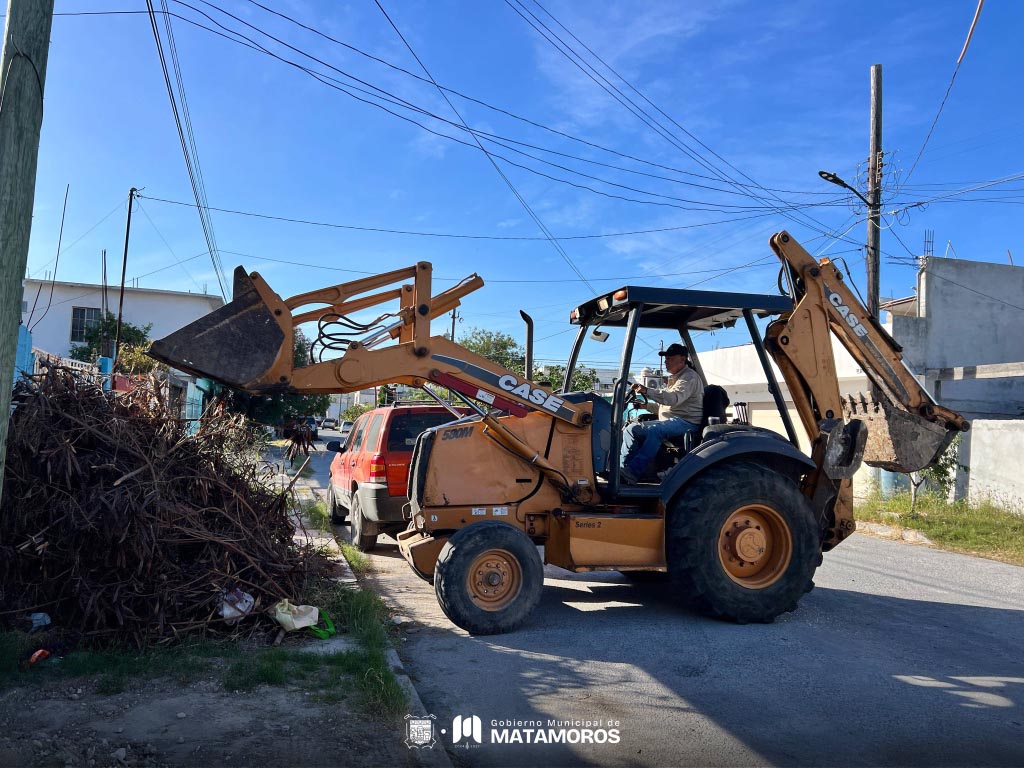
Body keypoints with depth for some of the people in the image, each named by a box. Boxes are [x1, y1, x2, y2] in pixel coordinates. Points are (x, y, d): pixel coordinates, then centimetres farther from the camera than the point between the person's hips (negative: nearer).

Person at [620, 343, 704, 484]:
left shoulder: (690, 377, -7)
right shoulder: (674, 378, 26)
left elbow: (673, 399, -26)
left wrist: (647, 391, -34)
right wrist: (645, 405, 13)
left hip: (686, 422, -10)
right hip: (669, 422, 10)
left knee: (655, 430, -37)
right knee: (631, 429, -4)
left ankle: (634, 473, -43)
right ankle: (624, 468, -14)